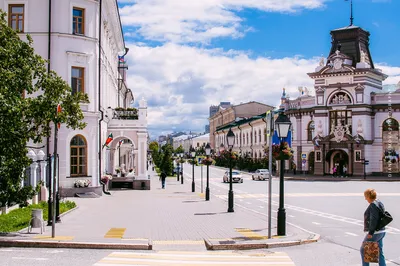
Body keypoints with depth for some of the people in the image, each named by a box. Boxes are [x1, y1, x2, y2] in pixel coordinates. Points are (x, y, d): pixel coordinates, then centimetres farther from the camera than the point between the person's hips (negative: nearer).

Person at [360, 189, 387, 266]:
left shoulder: (373, 205, -17)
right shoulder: (379, 203, 11)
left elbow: (373, 220, -23)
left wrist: (370, 232, -20)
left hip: (375, 233, -9)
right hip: (381, 231, 9)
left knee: (363, 250, 4)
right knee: (379, 252, 13)